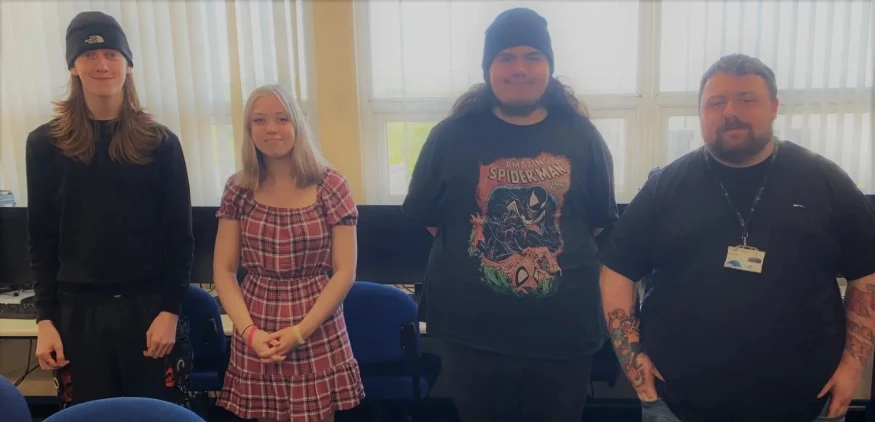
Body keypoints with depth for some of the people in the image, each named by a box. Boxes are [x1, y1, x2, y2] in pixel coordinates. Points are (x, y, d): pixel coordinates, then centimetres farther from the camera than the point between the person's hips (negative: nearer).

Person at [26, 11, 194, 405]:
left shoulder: (160, 143, 0)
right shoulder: (46, 143, 3)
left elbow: (179, 235, 0)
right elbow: (41, 239, 5)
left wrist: (170, 309, -7)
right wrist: (45, 318, 0)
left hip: (148, 305, -1)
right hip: (78, 310, 1)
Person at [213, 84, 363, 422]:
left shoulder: (330, 186, -5)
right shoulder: (239, 190, 2)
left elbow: (345, 271, -6)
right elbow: (224, 271, 3)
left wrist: (301, 331, -13)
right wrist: (249, 331, -10)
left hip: (317, 336, -2)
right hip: (257, 338, 2)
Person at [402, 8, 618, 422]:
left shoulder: (581, 136, 1)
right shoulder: (452, 135, -3)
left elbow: (601, 220, 8)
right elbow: (425, 217, 4)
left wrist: (559, 257, 1)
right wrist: (468, 255, 3)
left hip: (565, 334, 1)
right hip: (473, 335, -1)